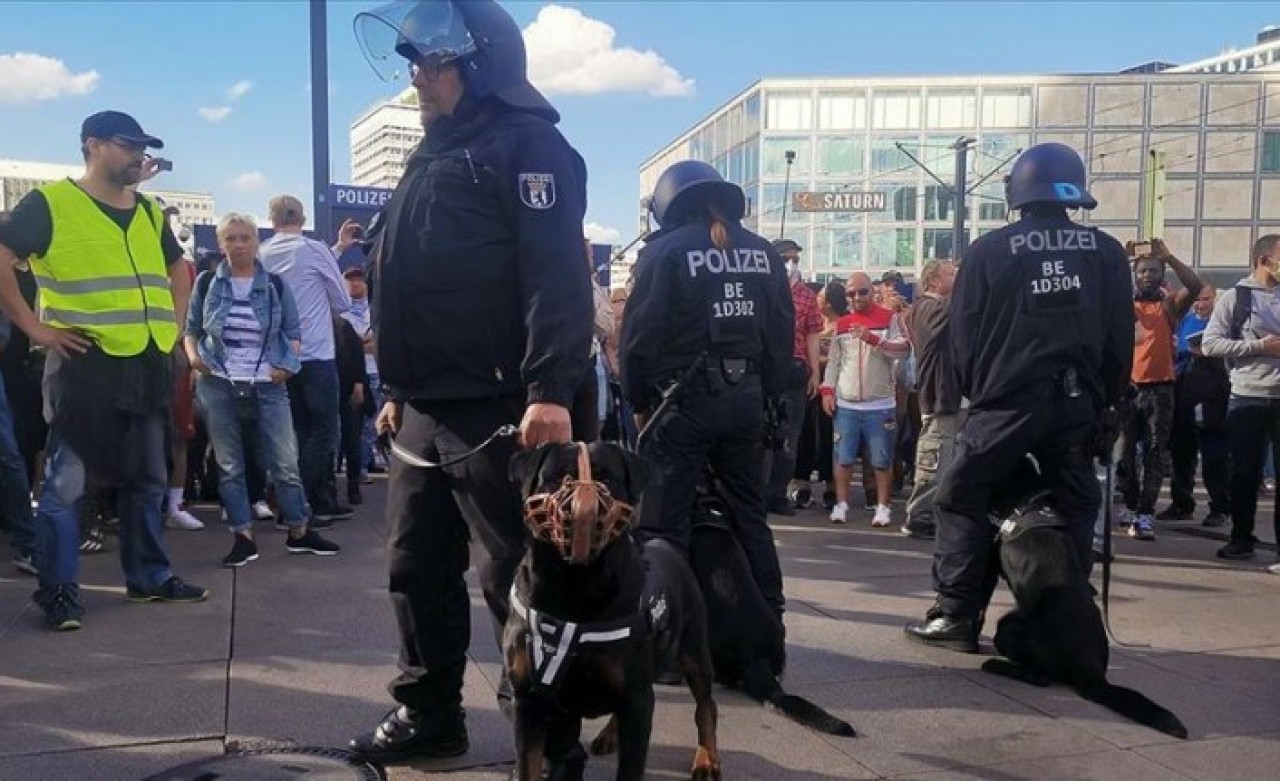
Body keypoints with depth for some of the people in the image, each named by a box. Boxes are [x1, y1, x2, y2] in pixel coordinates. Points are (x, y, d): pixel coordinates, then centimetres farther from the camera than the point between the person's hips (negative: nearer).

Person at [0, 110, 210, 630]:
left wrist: (175, 323, 17)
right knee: (67, 482, -3)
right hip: (84, 363, -6)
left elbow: (177, 268, 30)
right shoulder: (50, 202, -5)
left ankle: (148, 577, 24)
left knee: (148, 478, 13)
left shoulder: (150, 213, 15)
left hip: (148, 365, 7)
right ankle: (59, 591, 6)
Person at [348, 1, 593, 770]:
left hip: (498, 409, -9)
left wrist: (550, 392, -28)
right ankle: (430, 714, 27)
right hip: (425, 410, 9)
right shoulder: (434, 156, 23)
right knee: (418, 564, 13)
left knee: (517, 575, -3)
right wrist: (398, 387, 24)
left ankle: (550, 735, 9)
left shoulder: (527, 144, -7)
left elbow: (557, 277, -19)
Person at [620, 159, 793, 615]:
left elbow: (640, 334, -10)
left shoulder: (665, 251, -5)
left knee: (663, 526, -1)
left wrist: (639, 400, 1)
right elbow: (782, 334, 9)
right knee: (750, 515, 17)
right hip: (746, 399, 6)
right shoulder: (764, 253, 11)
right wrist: (768, 393, 15)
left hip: (684, 401, -6)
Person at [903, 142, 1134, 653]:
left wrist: (975, 391, 14)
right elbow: (1121, 337, 8)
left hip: (1008, 400, -3)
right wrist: (1107, 399, 16)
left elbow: (963, 334, 1)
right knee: (1074, 509, 12)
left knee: (962, 501, 5)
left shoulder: (989, 251, -1)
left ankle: (956, 615, 3)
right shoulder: (1107, 252, 7)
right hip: (1080, 401, 3)